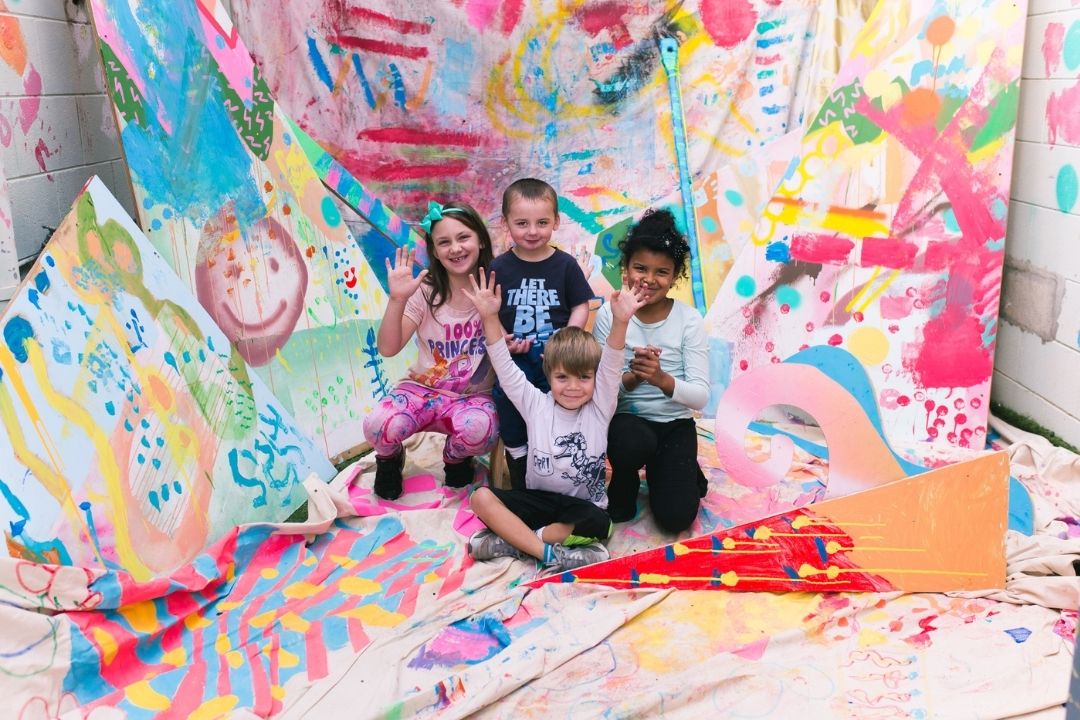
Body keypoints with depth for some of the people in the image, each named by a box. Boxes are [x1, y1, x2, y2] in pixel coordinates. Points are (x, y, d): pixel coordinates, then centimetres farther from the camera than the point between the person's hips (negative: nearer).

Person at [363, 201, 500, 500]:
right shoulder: (426, 292, -6)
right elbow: (388, 349, -12)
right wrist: (397, 299, -26)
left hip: (474, 396, -1)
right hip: (422, 388, 1)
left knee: (479, 429, -36)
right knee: (378, 426, -29)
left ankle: (455, 458, 4)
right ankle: (390, 458, 12)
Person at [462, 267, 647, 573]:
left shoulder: (600, 408, -4)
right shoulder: (536, 404, -1)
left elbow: (611, 367, -19)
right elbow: (505, 368, -8)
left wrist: (620, 322, -36)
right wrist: (490, 318, -21)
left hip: (583, 505, -1)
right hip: (538, 499, 2)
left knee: (599, 525, -35)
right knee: (482, 498, -22)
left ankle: (509, 539, -22)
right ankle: (551, 553, -30)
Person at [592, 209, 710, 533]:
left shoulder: (688, 319, -7)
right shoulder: (609, 315, -7)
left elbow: (701, 396, -12)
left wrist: (661, 379, -31)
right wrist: (631, 377, -29)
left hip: (675, 424, 0)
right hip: (626, 418, 0)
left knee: (675, 516, -15)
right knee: (634, 443, -36)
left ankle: (683, 471, 21)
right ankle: (624, 485, 0)